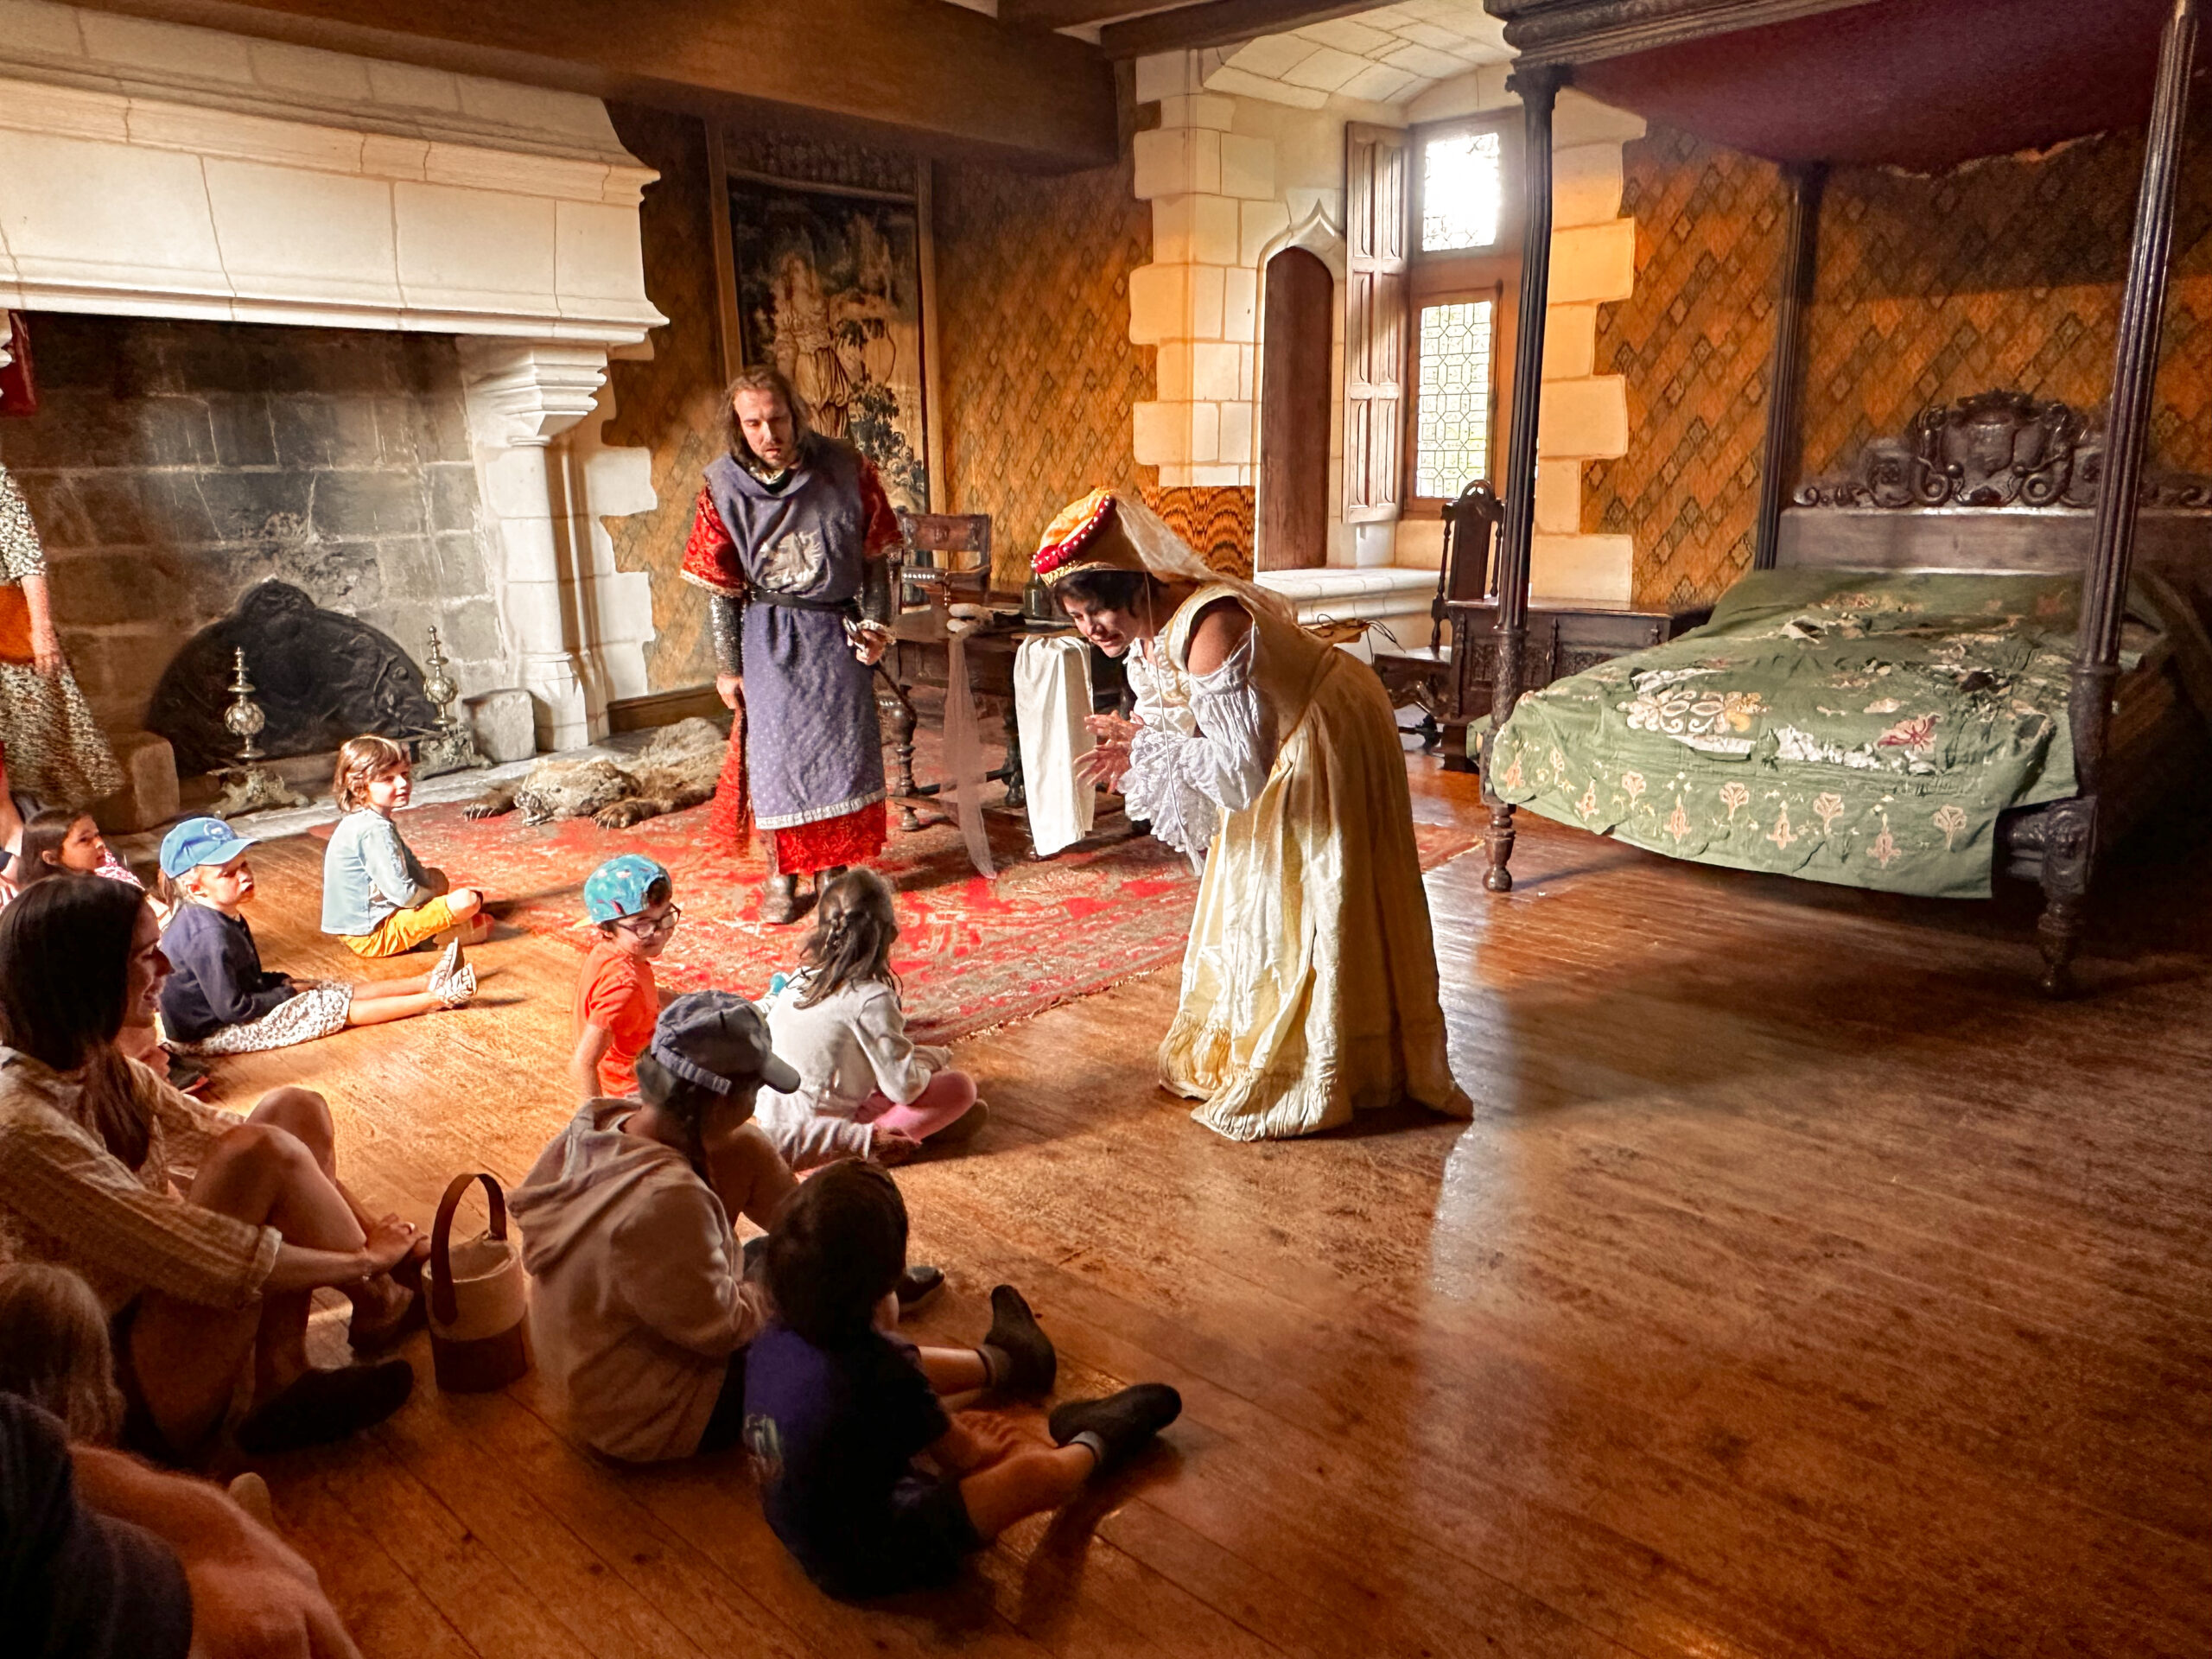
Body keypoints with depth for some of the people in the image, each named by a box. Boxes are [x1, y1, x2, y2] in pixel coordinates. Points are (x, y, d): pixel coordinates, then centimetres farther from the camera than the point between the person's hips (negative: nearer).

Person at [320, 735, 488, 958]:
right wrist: (434, 894, -3)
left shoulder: (358, 822, 10)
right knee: (467, 900, -22)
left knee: (437, 877, 25)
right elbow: (404, 894, -22)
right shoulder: (375, 830, -21)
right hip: (374, 935, -10)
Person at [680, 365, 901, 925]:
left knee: (844, 745, 3)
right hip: (768, 635, 0)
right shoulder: (723, 485, -6)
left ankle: (834, 868, 19)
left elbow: (874, 557, 1)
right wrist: (728, 666, -2)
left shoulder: (845, 469, -7)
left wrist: (874, 623, -8)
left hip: (836, 629, 0)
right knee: (774, 748, 1)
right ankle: (781, 876, 15)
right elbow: (721, 586, -2)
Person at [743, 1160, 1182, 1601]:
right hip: (869, 1565, -8)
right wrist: (979, 1446, 9)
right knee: (1038, 1473, -11)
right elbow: (962, 1457, -14)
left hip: (805, 1538, 8)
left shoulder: (773, 1342, -13)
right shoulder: (880, 1366, -33)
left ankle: (1002, 1360, 49)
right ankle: (1094, 1443, 25)